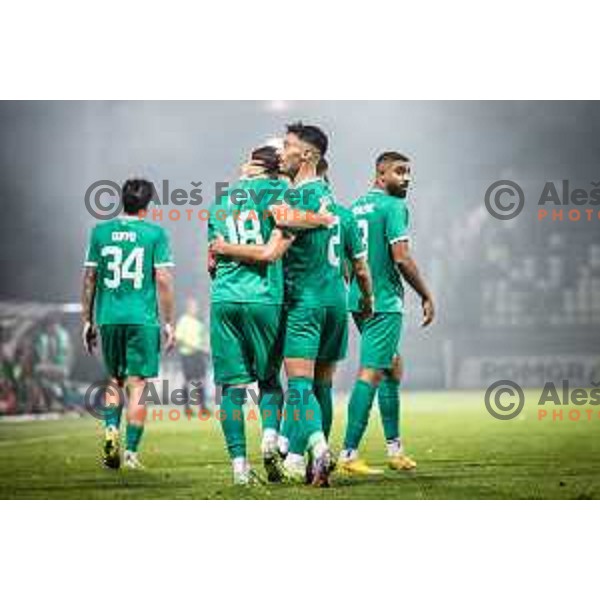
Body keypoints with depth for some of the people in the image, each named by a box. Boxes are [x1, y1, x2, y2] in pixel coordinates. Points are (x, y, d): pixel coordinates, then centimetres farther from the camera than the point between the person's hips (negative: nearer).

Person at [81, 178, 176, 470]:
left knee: (114, 379, 19)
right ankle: (131, 452, 0)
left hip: (108, 317, 3)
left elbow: (89, 279, 8)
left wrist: (87, 321, 15)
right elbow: (163, 280, -5)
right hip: (143, 319, -3)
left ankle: (111, 430, -3)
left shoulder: (100, 232, 7)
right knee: (137, 384, 2)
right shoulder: (155, 234, -2)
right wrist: (169, 323, 2)